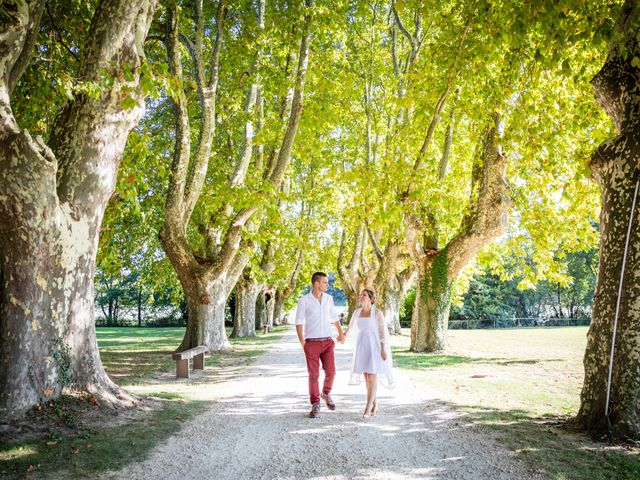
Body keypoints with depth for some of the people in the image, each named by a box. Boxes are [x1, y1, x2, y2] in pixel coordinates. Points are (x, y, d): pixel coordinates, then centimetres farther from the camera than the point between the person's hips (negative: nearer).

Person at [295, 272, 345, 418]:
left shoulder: (328, 298, 7)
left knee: (330, 371, -3)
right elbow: (299, 322, -5)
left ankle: (326, 393, 26)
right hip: (311, 343, -3)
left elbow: (334, 317, 18)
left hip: (327, 342, 3)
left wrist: (341, 334, 10)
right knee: (313, 375, -2)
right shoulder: (304, 300, -6)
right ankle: (315, 406, 9)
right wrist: (301, 340, -17)